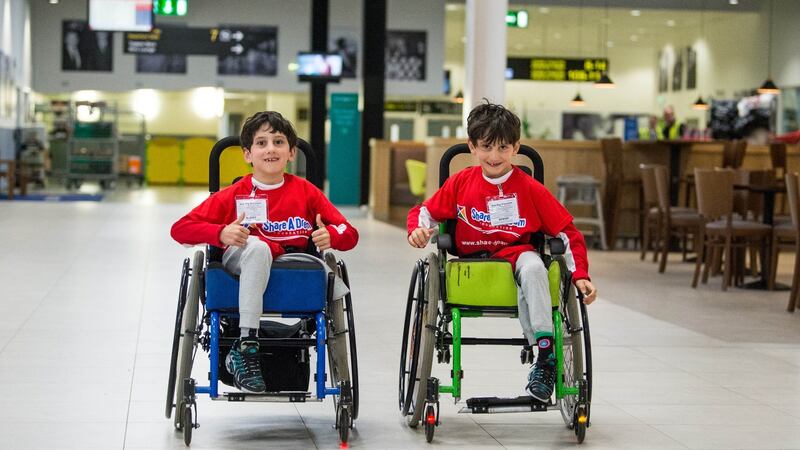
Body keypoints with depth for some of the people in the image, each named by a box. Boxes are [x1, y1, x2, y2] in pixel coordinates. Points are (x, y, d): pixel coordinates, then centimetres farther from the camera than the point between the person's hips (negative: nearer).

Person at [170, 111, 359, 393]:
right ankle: (247, 346, -37)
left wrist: (330, 236, -18)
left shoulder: (306, 192, 6)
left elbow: (349, 234, 6)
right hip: (241, 265, -2)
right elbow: (180, 229, -2)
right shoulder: (234, 195, 2)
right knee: (258, 246, -35)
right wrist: (221, 234, -21)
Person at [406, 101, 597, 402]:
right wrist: (418, 230, -10)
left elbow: (567, 232, -1)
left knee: (532, 267, -37)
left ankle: (545, 356, -34)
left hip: (516, 254, -2)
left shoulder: (530, 189, -3)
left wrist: (580, 275, -10)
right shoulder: (460, 183, 4)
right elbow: (425, 212, 14)